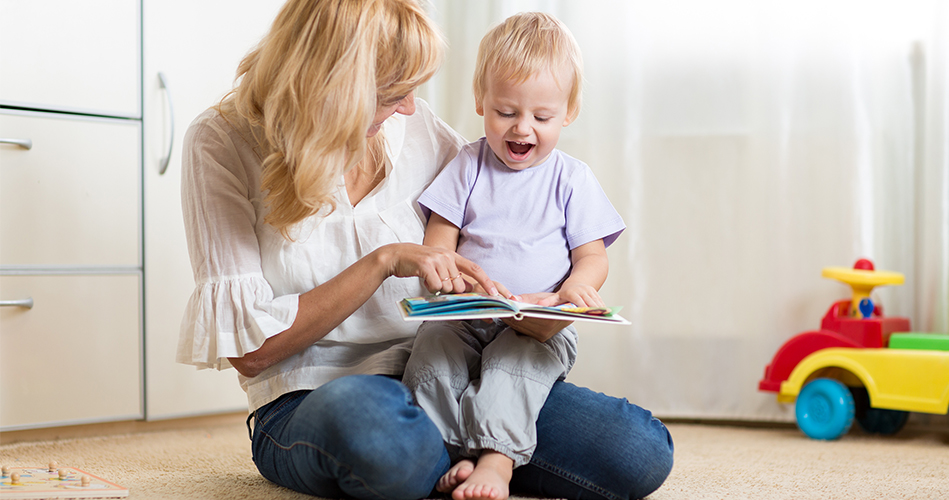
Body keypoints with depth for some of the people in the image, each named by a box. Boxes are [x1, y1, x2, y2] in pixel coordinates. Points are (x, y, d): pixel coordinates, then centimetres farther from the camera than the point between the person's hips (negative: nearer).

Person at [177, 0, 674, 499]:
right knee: (360, 411, -42)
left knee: (640, 453, -20)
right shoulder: (221, 144, -7)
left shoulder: (415, 126, 3)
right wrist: (383, 262, -18)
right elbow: (248, 350, -11)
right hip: (309, 398, -2)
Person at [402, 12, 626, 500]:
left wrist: (574, 288, -21)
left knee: (516, 356, -32)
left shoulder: (571, 178, 7)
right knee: (430, 348, -26)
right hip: (466, 321, 2)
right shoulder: (468, 166, 10)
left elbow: (593, 257, 4)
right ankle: (444, 453, -27)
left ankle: (497, 457, -40)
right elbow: (437, 245, 6)